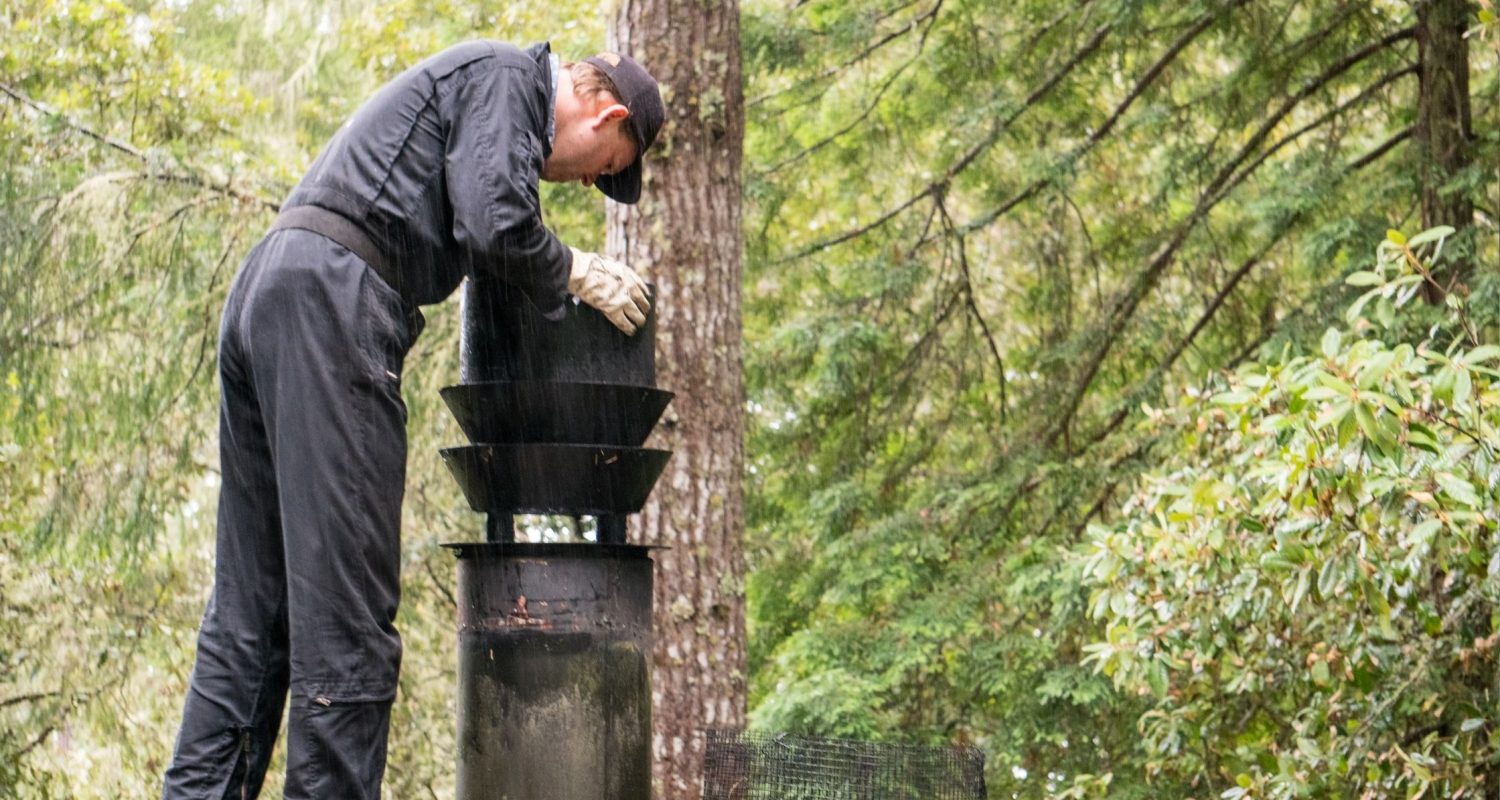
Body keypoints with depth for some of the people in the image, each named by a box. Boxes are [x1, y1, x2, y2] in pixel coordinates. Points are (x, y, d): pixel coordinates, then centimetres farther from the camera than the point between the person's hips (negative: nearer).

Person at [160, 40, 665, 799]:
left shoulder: (469, 80, 30)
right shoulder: (506, 75, 0)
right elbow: (496, 224, -13)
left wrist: (563, 273, 23)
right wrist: (574, 273, 3)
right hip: (329, 297, -10)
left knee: (251, 603, 10)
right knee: (344, 600, -9)